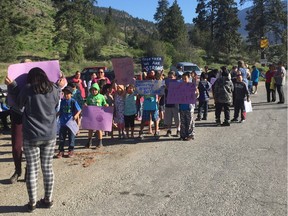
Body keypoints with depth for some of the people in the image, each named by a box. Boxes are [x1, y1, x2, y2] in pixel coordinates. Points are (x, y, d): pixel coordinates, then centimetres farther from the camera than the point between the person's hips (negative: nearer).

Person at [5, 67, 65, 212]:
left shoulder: (27, 89, -8)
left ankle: (32, 203, 14)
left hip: (31, 136, -3)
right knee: (47, 167, 11)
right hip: (50, 135, 3)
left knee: (32, 168, 6)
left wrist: (12, 86, 18)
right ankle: (48, 200, 20)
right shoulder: (54, 89, 0)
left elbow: (19, 104, 9)